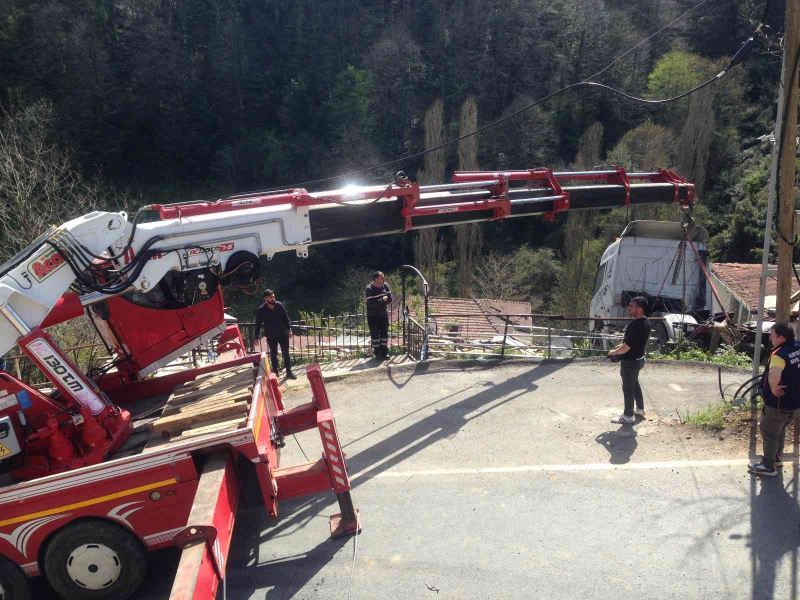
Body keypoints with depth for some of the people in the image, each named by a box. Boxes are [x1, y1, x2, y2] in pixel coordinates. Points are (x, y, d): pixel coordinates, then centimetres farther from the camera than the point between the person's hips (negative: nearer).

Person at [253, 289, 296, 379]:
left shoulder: (279, 305, -6)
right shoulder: (261, 310, -11)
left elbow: (285, 318, 5)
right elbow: (258, 324, -4)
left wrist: (289, 329, 6)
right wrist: (256, 337, -3)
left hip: (283, 334, 1)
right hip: (271, 336, -1)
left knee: (286, 353, 6)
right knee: (273, 354, 11)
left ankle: (289, 372, 16)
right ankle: (275, 372, 24)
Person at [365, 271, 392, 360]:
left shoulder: (385, 286, -4)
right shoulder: (369, 289, -17)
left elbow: (390, 299, -6)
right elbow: (371, 303, -25)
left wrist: (378, 302, -16)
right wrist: (382, 300, -19)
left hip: (384, 314, 4)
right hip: (372, 316, -4)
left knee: (384, 333, 6)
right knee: (375, 334, 2)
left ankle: (384, 352, 17)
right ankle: (377, 353, 12)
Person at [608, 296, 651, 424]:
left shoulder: (635, 325, -30)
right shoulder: (646, 322, 2)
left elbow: (626, 347, -27)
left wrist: (614, 352, -11)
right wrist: (621, 346, 12)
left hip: (630, 362, -10)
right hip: (639, 358, 10)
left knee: (628, 387, 3)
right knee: (635, 383, 25)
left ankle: (628, 416, 14)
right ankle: (640, 409, 39)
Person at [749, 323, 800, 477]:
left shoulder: (779, 354, -29)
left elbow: (774, 376, -47)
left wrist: (774, 388, -28)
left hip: (778, 403, -8)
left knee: (769, 433, 7)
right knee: (780, 430, 26)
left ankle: (768, 467, 17)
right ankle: (777, 457, 41)